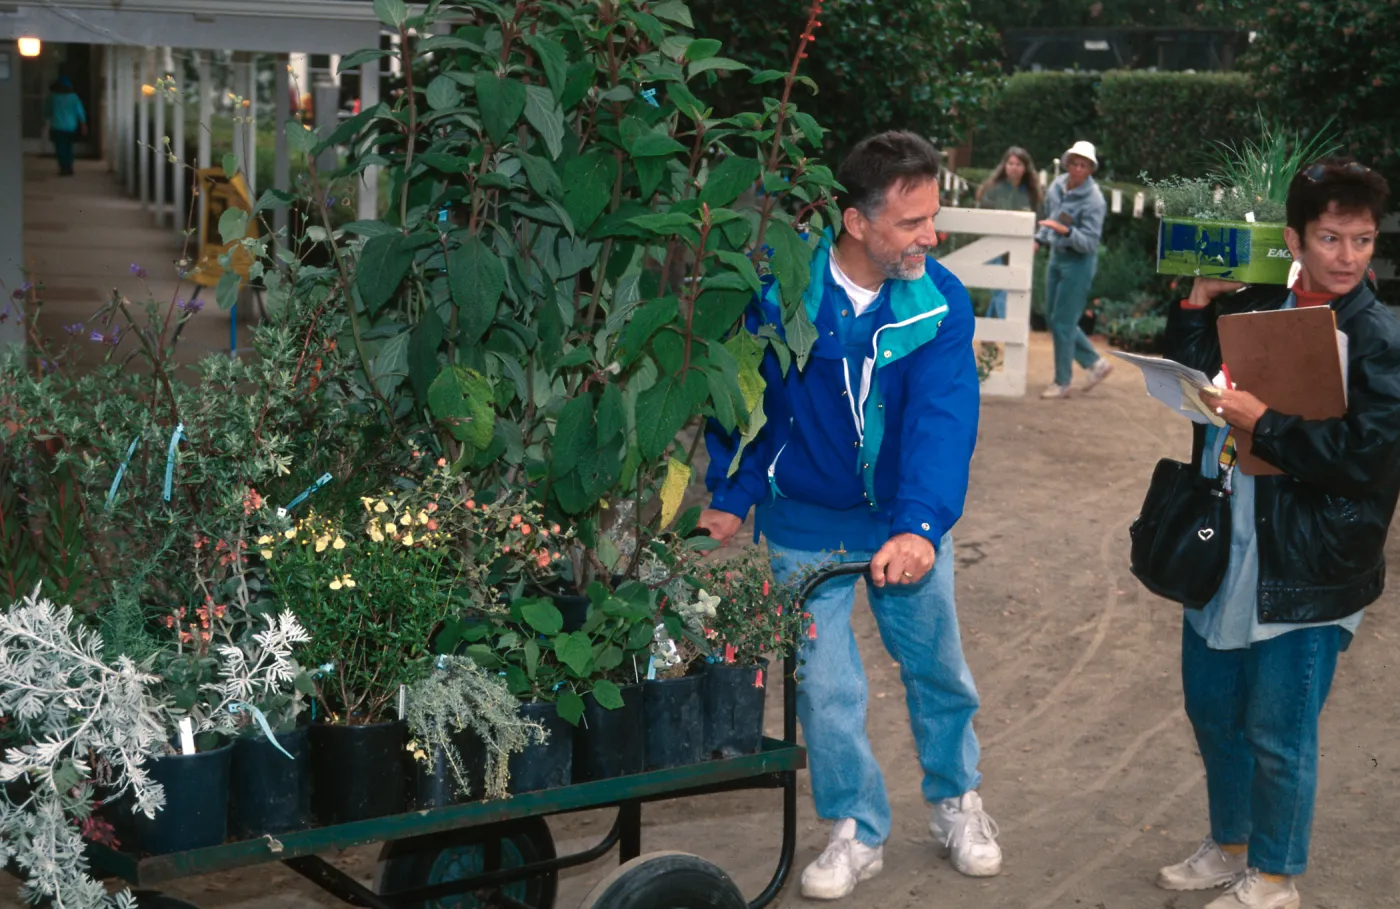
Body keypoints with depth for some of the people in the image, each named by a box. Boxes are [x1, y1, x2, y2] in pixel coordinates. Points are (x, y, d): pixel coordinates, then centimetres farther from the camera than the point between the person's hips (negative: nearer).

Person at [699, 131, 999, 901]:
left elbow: (943, 420, -28)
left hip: (908, 523, 1)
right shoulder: (780, 288, -18)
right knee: (824, 685, 6)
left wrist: (919, 525, -41)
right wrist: (731, 496, -4)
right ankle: (857, 832, 27)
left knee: (938, 671, 15)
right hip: (806, 523, -1)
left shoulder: (941, 303, -17)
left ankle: (956, 802, 41)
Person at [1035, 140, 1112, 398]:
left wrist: (1066, 231, -37)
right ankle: (1096, 363, 25)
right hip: (1057, 256, 8)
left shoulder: (1093, 200, -20)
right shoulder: (1058, 185, 1)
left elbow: (1089, 243, -23)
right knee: (1052, 317, 14)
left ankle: (1062, 383, 9)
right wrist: (1039, 239, 9)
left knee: (1063, 322, -4)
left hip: (1078, 262, -8)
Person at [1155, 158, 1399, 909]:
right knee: (1212, 708, 19)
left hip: (1305, 572, -6)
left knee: (1277, 735, 5)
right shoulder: (1253, 309, 5)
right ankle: (1229, 847, 41)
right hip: (1224, 552, 6)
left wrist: (1262, 424, -22)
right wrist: (1199, 303, -6)